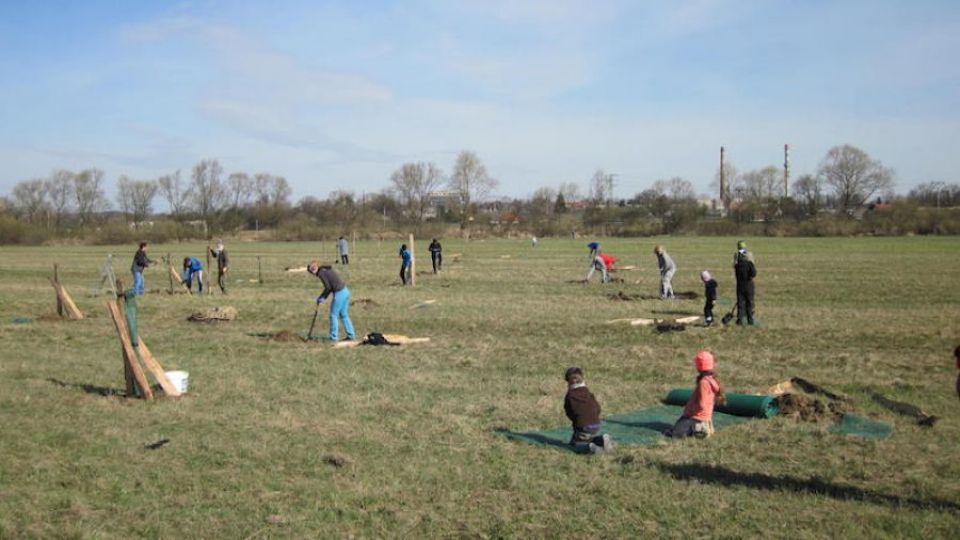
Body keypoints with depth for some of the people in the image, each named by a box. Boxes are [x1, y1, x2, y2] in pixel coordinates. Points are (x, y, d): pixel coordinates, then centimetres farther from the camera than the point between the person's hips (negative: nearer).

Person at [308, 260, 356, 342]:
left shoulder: (321, 273, -9)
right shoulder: (327, 269, 17)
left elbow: (328, 287, -13)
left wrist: (322, 297, 2)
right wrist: (323, 297, 16)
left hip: (339, 294, -9)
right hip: (345, 291, 9)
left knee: (333, 315, 4)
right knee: (344, 315, 17)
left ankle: (334, 338, 11)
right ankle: (351, 335, 21)